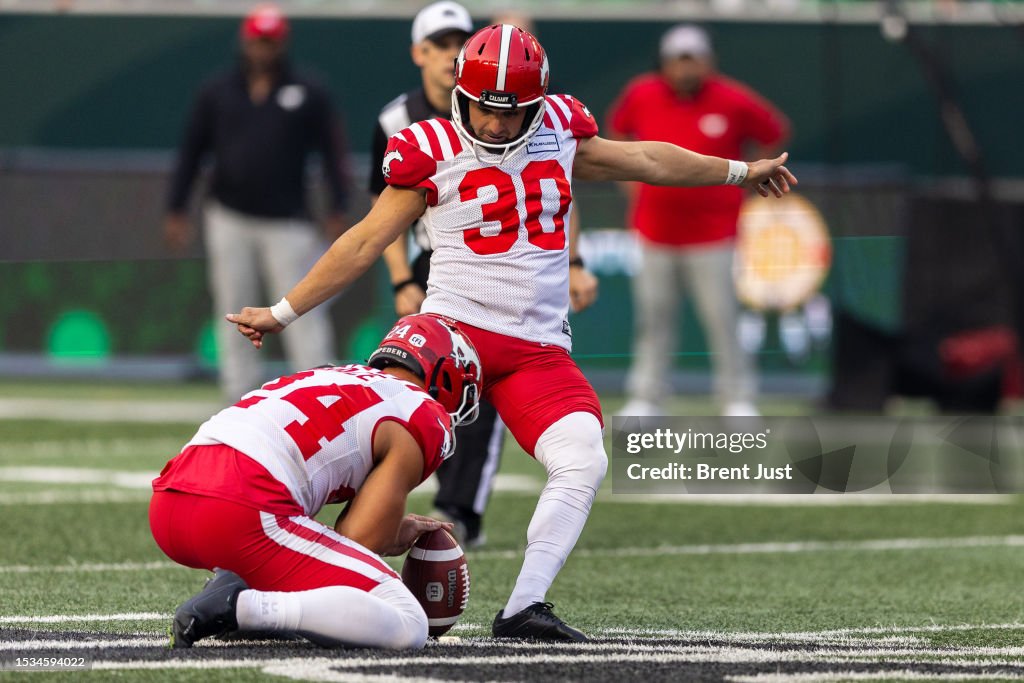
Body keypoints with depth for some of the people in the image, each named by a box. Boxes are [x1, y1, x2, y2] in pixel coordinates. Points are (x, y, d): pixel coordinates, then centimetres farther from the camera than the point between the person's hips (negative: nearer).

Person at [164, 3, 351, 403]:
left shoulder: (308, 95, 3)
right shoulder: (216, 93, 7)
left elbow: (332, 152, 2)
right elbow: (191, 151, 10)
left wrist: (337, 213, -6)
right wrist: (176, 211, 6)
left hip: (287, 223, -2)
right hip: (229, 219, 2)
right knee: (234, 312, 5)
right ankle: (242, 404, 10)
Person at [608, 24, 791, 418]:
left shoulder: (733, 101, -8)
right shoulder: (640, 96, -1)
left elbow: (775, 134, 7)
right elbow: (618, 130, 19)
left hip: (711, 234, -3)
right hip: (654, 232, 3)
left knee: (722, 319, -3)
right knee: (653, 317, 7)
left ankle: (737, 399, 7)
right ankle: (646, 397, 15)